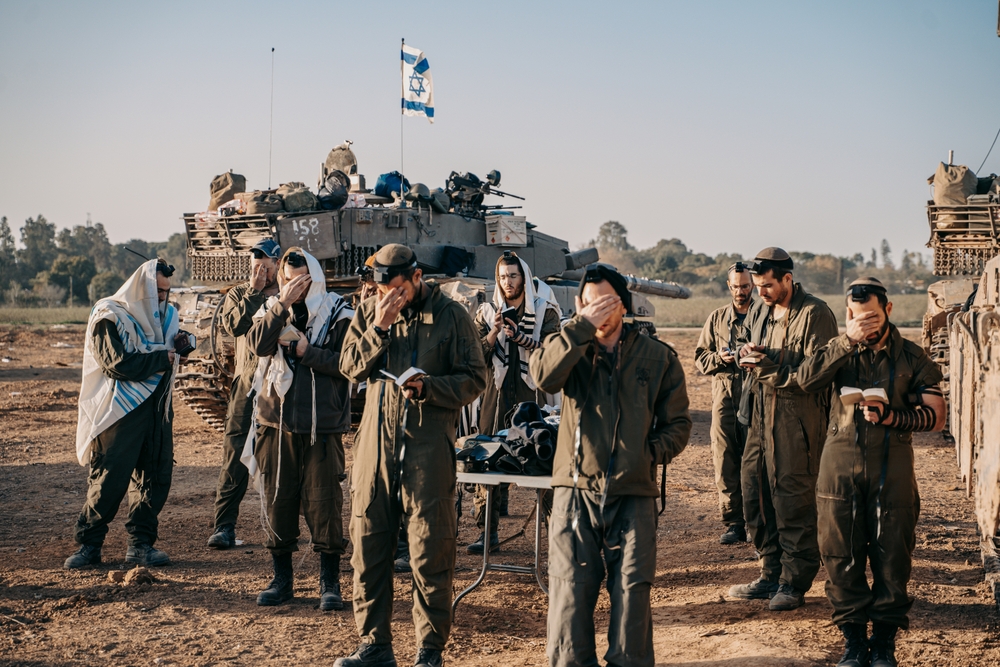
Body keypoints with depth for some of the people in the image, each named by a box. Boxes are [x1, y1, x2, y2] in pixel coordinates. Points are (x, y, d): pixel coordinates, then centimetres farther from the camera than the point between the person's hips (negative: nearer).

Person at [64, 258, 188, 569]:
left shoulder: (164, 314, 13)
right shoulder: (110, 316, -8)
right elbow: (118, 364, -17)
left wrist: (177, 344, -1)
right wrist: (163, 358, -12)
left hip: (157, 407, 6)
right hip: (121, 410, -6)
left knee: (155, 475, 3)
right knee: (109, 478, -6)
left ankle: (140, 543, 11)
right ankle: (88, 544, 6)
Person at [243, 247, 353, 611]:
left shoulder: (338, 314, 0)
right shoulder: (272, 310, 10)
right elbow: (257, 343, -10)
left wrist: (305, 350, -14)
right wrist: (283, 304, -16)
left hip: (321, 426, -3)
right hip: (275, 422, 3)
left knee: (324, 503, -2)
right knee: (277, 500, 8)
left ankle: (330, 582, 8)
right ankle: (281, 579, 21)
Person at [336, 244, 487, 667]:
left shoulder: (450, 315, -1)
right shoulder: (370, 313, 11)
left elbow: (474, 379, -2)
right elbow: (350, 367, 4)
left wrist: (428, 387, -17)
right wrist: (378, 328, -9)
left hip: (429, 445, -4)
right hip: (377, 438, 4)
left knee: (430, 552, -1)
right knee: (368, 545, 7)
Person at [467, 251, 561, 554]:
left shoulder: (545, 312, 4)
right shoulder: (487, 313, 11)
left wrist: (520, 337, -17)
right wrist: (494, 332, -10)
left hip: (533, 396, -2)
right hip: (496, 396, 2)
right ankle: (488, 530, 5)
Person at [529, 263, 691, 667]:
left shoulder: (657, 357, 7)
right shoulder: (573, 350, 7)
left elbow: (677, 423, 11)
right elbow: (543, 375, -17)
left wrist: (651, 454, -6)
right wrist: (581, 327, -18)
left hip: (633, 491, 0)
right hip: (576, 487, 0)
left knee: (632, 588, -1)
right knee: (570, 587, -3)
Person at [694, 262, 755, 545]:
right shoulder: (717, 318, 16)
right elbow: (699, 357, 16)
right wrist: (719, 358, -4)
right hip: (724, 396, 3)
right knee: (725, 462, 0)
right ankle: (732, 522, 6)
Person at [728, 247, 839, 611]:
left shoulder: (815, 314, -11)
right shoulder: (759, 310, 15)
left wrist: (774, 367, -22)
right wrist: (749, 355, 2)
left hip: (798, 416, -8)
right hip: (760, 413, 8)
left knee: (793, 499, -4)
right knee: (755, 494, 10)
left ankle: (795, 582, 6)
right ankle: (771, 574, 22)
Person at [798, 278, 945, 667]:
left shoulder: (911, 356, 3)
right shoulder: (839, 350, 6)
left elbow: (935, 416, -1)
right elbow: (806, 379, -13)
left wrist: (891, 417, -16)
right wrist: (849, 341, -16)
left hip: (891, 467, -1)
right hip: (841, 464, 1)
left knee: (892, 555, 2)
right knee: (841, 555, 4)